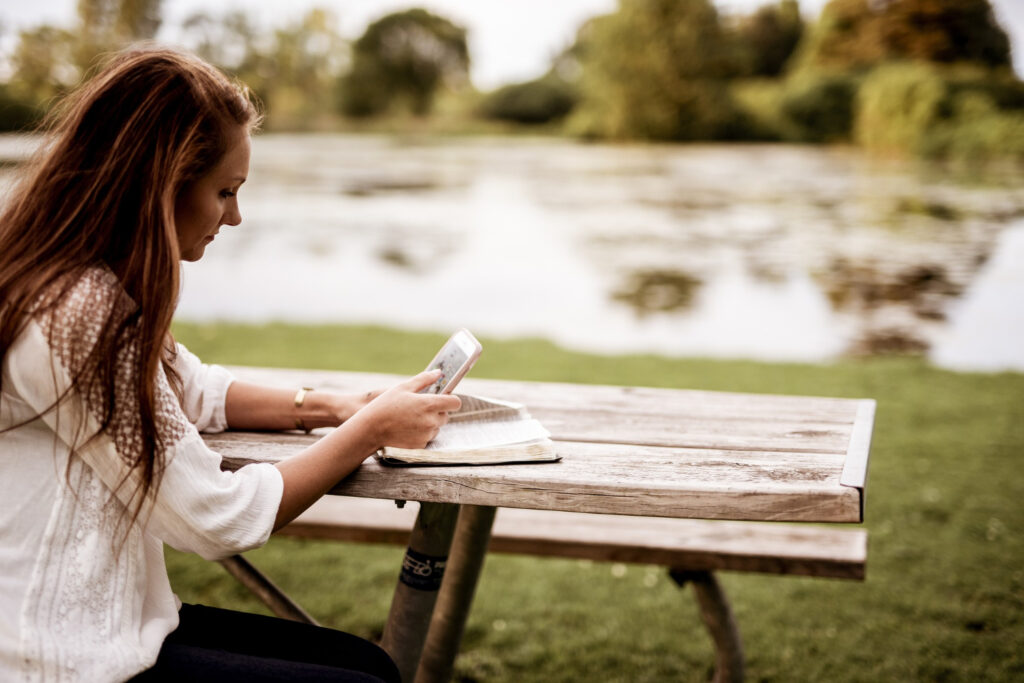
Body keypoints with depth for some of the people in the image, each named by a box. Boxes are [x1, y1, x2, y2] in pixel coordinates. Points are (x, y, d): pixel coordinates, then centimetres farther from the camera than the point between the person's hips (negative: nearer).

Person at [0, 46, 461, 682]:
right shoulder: (80, 317, -26)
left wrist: (326, 407, 4)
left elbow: (193, 389, 19)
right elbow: (219, 519, -21)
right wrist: (370, 431, -9)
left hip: (114, 618, 9)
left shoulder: (91, 285, 3)